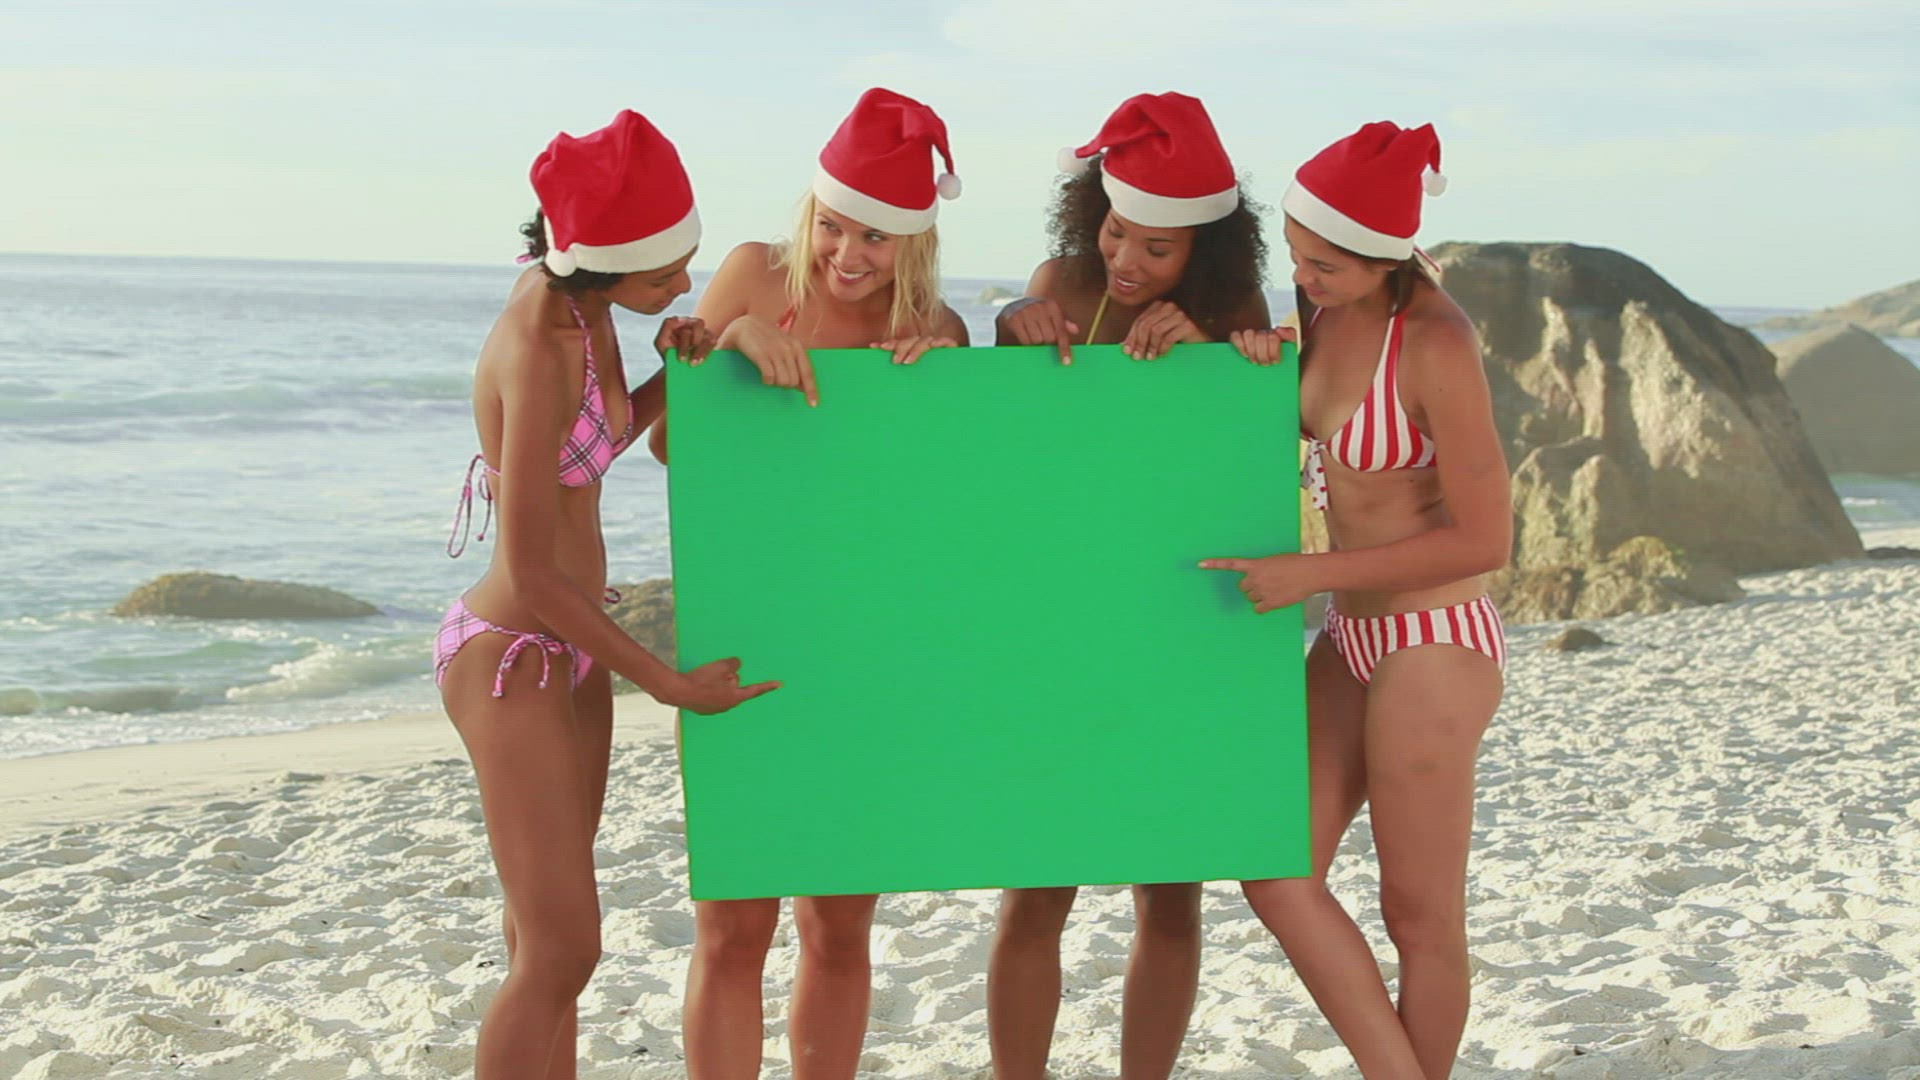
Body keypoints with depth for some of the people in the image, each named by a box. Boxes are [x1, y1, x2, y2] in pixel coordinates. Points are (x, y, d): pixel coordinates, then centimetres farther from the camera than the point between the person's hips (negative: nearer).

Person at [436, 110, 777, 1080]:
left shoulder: (572, 297, -2)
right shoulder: (536, 351, -26)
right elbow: (533, 572, -23)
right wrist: (673, 686, -14)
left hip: (572, 650, 9)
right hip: (514, 660, -9)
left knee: (549, 943, 15)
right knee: (559, 953, -6)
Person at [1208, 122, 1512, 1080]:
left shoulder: (1436, 344, -22)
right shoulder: (1330, 306, 1)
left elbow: (1485, 539, -19)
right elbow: (1304, 426, 16)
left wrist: (1311, 573, -18)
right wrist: (1255, 356, -6)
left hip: (1435, 649, -8)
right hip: (1354, 639, 8)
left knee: (1421, 916, 6)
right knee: (1277, 876, 5)